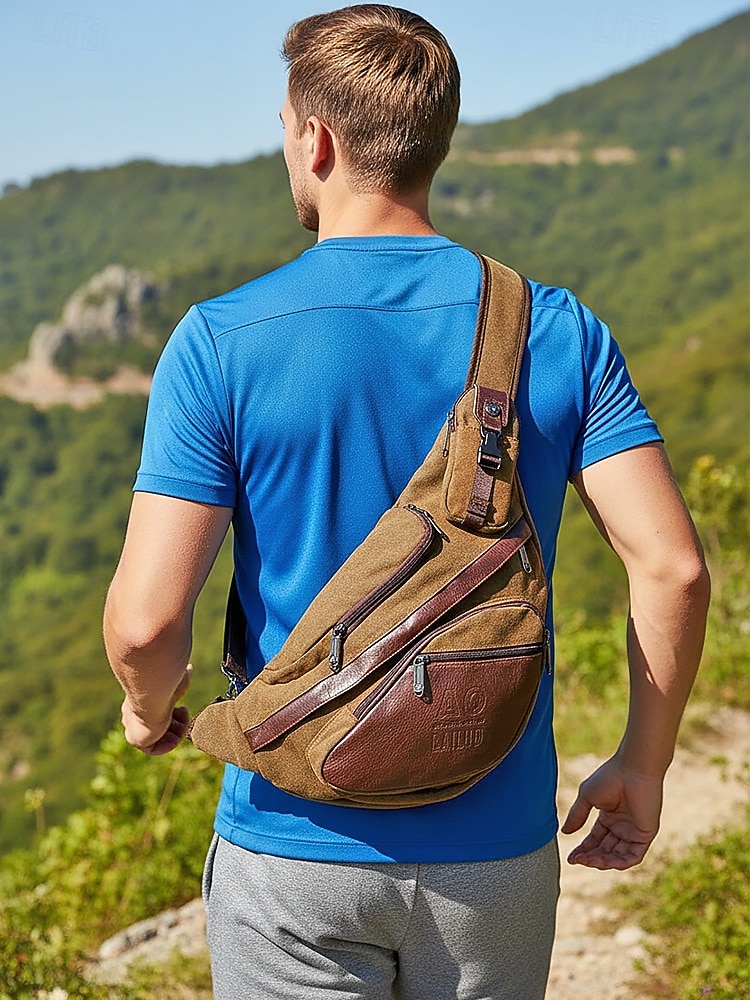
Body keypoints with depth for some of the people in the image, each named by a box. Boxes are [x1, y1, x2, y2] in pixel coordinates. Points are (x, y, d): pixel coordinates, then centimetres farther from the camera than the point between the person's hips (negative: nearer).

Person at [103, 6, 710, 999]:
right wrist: (642, 767, 3)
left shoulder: (222, 340, -11)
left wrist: (150, 709, 6)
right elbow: (673, 568, -11)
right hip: (498, 848, 3)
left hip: (295, 849, -2)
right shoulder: (558, 331, -4)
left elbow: (144, 620, -16)